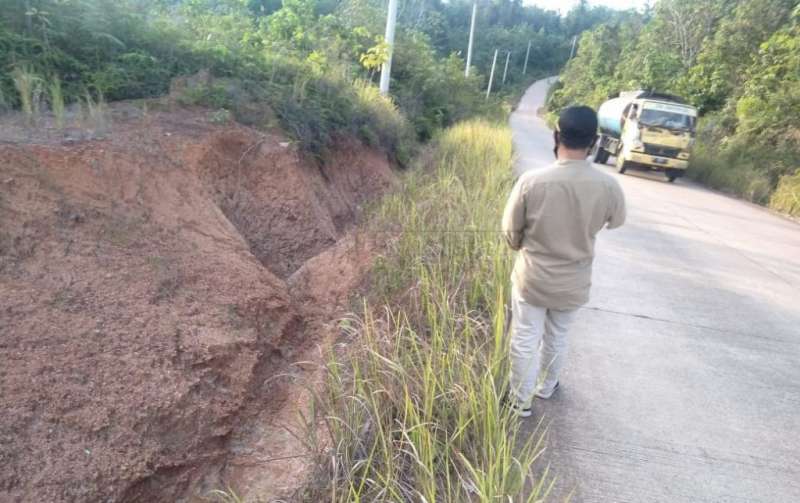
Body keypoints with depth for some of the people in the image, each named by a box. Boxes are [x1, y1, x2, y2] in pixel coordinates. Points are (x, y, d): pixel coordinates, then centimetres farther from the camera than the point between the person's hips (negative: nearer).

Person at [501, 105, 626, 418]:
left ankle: (521, 402, 30)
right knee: (557, 339, 25)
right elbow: (616, 222, 5)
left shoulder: (531, 180, -22)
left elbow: (511, 231, -9)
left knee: (525, 341, 15)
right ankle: (545, 388, 46)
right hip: (573, 283, 2)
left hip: (532, 278, -2)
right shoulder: (608, 186, -17)